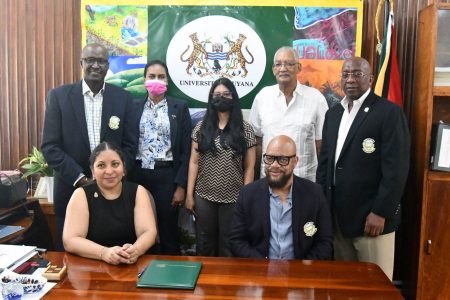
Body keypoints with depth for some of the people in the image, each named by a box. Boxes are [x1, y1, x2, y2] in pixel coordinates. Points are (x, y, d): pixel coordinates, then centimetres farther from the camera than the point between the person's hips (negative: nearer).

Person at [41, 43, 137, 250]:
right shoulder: (58, 96, 0)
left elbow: (130, 145, 2)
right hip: (72, 187, 0)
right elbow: (50, 146, -3)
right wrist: (80, 178, -12)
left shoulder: (123, 98, 2)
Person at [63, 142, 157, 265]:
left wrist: (135, 250, -27)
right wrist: (104, 253, -25)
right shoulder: (81, 195, -1)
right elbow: (70, 240, -9)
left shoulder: (138, 192, 3)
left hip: (134, 265, 1)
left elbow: (149, 232, -6)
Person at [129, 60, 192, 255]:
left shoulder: (180, 107, 1)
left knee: (168, 230, 5)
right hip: (139, 175, 2)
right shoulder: (135, 107, 7)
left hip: (167, 176, -2)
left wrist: (181, 185, -7)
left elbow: (185, 150, -2)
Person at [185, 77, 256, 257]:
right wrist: (189, 194, 0)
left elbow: (249, 167, -1)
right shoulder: (201, 127, 2)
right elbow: (194, 162, 3)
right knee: (204, 244, 13)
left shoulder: (245, 129, -2)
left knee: (229, 245, 11)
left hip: (233, 198, -1)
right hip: (204, 197, 1)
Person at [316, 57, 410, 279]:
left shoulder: (389, 112, -8)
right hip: (337, 214, 6)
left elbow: (396, 168, -14)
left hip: (372, 216, -5)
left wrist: (381, 212, -16)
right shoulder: (333, 113, 13)